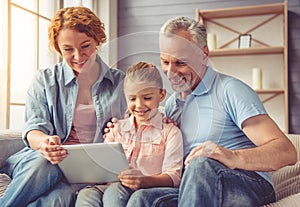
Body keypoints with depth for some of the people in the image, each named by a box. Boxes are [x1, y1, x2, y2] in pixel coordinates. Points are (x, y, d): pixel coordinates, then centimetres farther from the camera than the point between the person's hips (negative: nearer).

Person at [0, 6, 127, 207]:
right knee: (42, 164, -37)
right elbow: (34, 127, -2)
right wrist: (44, 142, -27)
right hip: (49, 162, 1)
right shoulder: (45, 80, 11)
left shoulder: (120, 83, 12)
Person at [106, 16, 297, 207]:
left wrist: (233, 157, -33)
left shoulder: (230, 90, -4)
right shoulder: (171, 104, 19)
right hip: (195, 191, 3)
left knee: (202, 164, -36)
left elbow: (287, 152, -14)